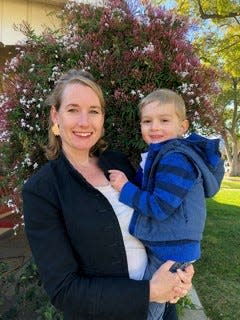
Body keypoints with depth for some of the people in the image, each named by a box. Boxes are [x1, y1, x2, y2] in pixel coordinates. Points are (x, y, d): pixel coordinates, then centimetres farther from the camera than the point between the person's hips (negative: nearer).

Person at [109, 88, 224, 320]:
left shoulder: (176, 160, -25)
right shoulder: (158, 155, 6)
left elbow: (159, 207, -26)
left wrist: (125, 188, -19)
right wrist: (126, 183, 1)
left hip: (171, 251, -8)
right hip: (159, 246, 9)